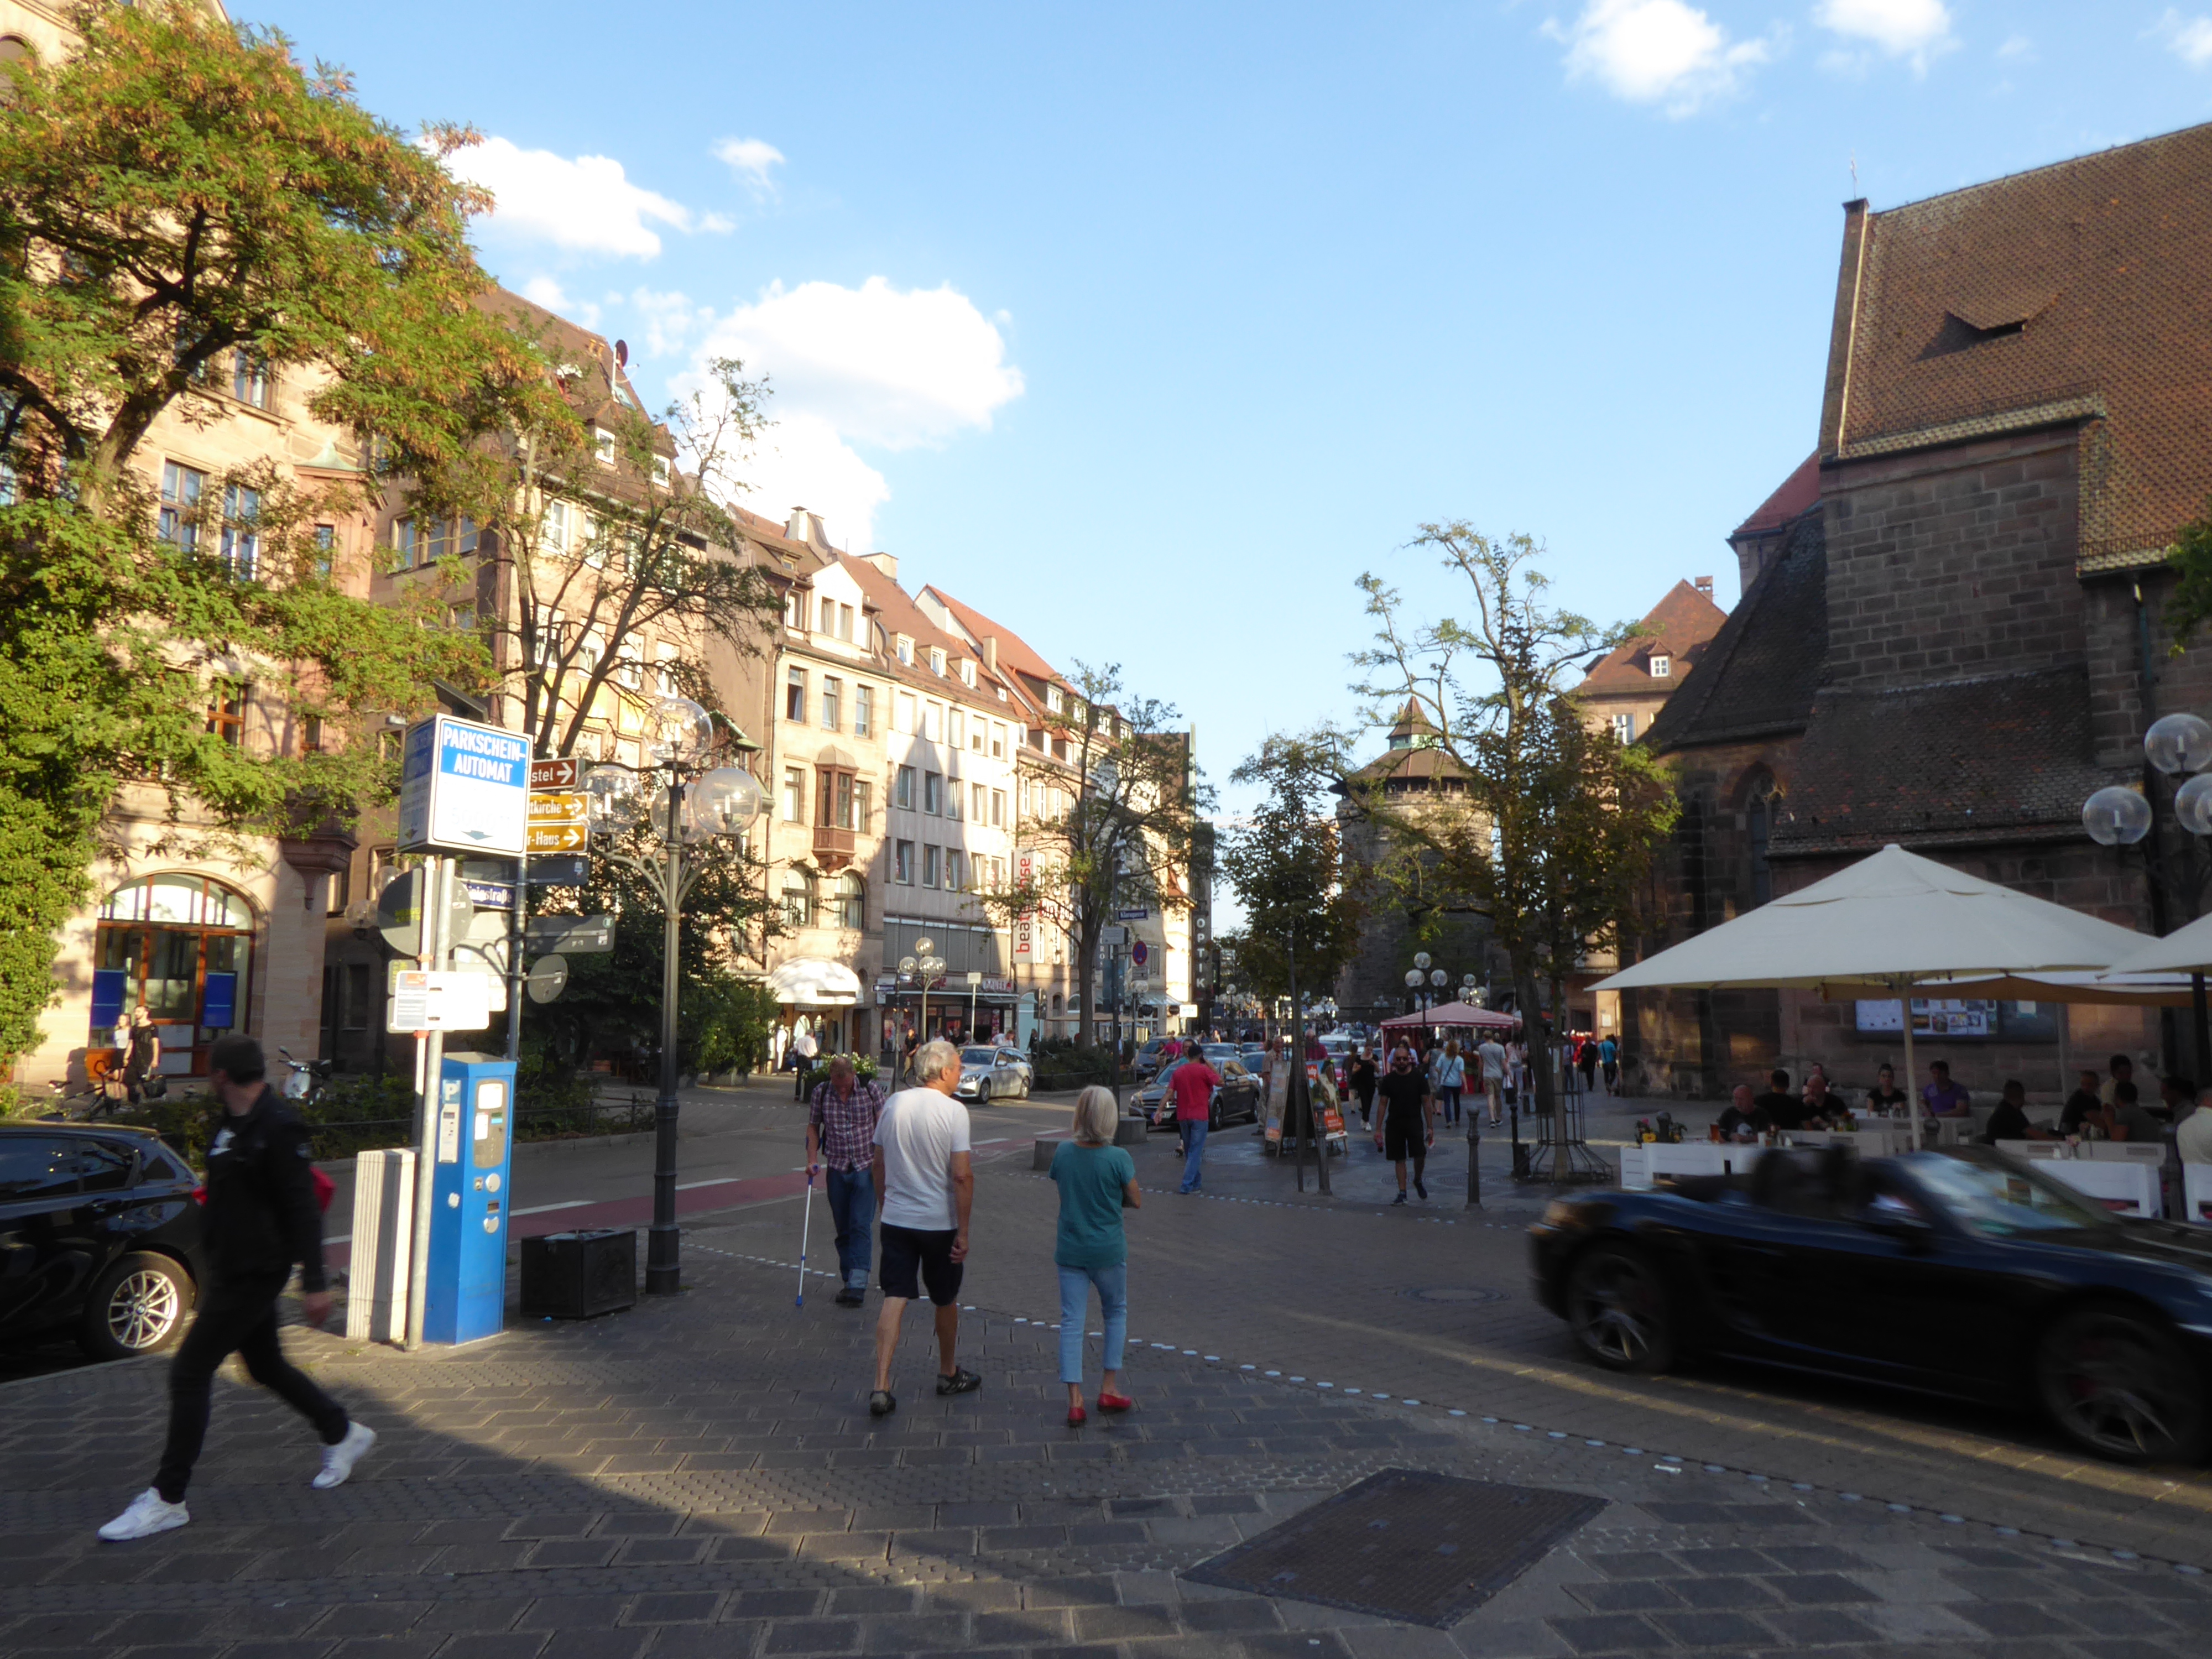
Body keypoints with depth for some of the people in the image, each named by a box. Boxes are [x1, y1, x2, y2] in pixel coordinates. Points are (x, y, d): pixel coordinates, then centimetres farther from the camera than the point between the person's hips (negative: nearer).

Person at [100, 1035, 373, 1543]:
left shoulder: (278, 1128, -20)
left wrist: (314, 1282, -23)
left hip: (254, 1273, -10)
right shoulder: (233, 1124, 10)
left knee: (189, 1372, -6)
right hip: (233, 1270, 10)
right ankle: (343, 1434, 34)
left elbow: (303, 1209, -22)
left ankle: (167, 1500, 6)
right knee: (267, 1367, 18)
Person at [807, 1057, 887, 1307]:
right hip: (836, 1169, 3)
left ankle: (858, 1285, -12)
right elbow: (813, 1127, 8)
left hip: (866, 1168, -3)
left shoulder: (871, 1090, -7)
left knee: (860, 1226, -11)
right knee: (843, 1229, 9)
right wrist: (812, 1159, -4)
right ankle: (848, 1281, 19)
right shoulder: (820, 1093, -2)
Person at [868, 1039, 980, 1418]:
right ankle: (949, 1373, 33)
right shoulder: (953, 1111, -13)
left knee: (894, 1300, 2)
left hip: (895, 1219, 4)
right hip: (939, 1222, -3)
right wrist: (963, 1231, -11)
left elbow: (878, 1167, 9)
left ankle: (881, 1387, -7)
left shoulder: (893, 1104, 2)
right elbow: (962, 1176, -17)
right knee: (946, 1301, 15)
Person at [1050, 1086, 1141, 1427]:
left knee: (1071, 1321, 7)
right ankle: (1109, 1388, 22)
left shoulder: (1062, 1152, -7)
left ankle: (1075, 1400, 4)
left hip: (1069, 1250, 2)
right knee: (1116, 1313, 20)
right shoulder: (1119, 1158, -17)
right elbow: (1136, 1201, -7)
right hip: (1108, 1250, -2)